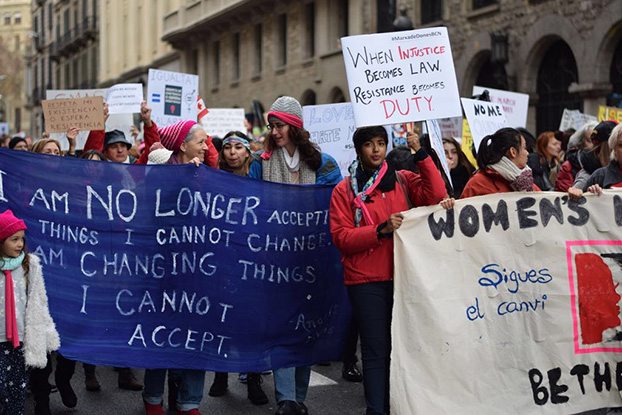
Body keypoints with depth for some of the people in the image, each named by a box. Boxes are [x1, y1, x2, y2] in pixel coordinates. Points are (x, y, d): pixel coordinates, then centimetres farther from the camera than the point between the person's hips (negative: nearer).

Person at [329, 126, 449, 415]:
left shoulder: (404, 180, 10)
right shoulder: (345, 190, 3)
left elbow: (436, 196, -8)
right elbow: (341, 237, -5)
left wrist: (421, 154, -10)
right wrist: (381, 230, -17)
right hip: (366, 281, -3)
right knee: (376, 350, -2)